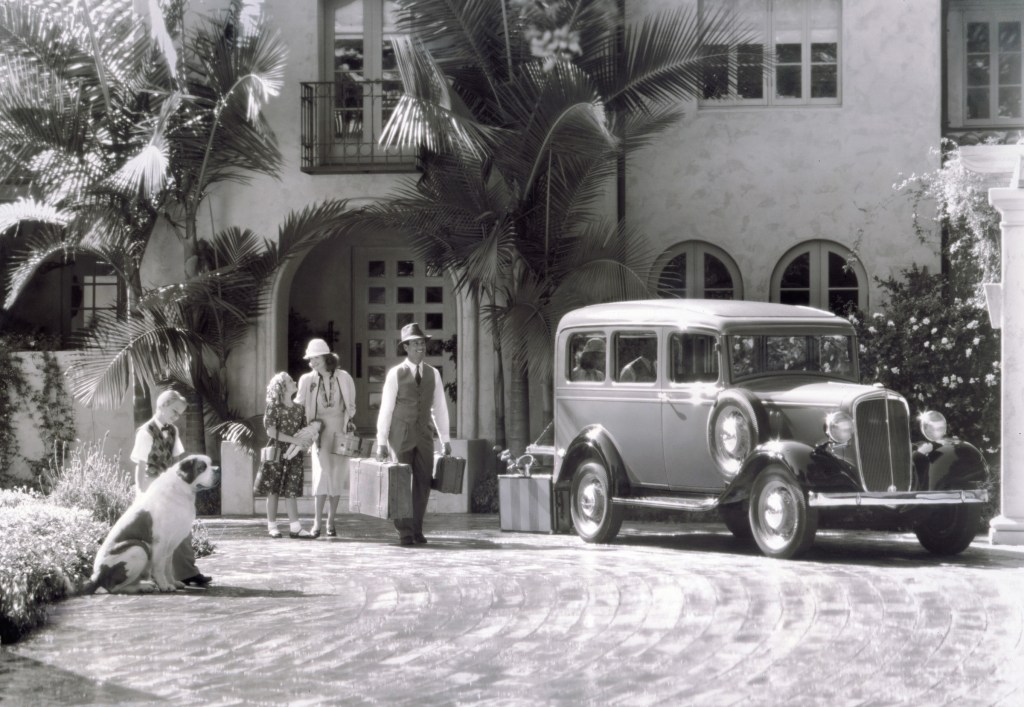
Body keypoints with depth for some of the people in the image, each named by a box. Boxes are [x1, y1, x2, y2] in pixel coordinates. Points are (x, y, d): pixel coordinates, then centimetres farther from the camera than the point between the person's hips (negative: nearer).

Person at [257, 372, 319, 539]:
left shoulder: (299, 409, 9)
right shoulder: (273, 408, -6)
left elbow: (304, 429, 16)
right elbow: (271, 432, -13)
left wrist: (309, 437, -8)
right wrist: (294, 440, -17)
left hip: (293, 455, 3)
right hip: (276, 454, -3)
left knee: (291, 491, 0)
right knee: (273, 490, 1)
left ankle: (294, 527, -1)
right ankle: (272, 526, 8)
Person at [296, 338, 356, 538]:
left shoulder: (343, 378, 0)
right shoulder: (308, 380, 0)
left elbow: (351, 406, 10)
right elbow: (299, 406, 10)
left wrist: (349, 425, 1)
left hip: (340, 430, 1)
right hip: (320, 430, -1)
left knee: (336, 476, 3)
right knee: (322, 474, -12)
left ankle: (331, 521, 12)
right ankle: (317, 522, -13)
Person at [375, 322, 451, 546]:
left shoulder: (433, 374, 7)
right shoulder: (395, 374, -5)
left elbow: (439, 408, 11)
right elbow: (385, 409, -4)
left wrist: (445, 440, 9)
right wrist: (381, 442, -7)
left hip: (424, 435, 3)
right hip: (400, 435, -3)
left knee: (423, 483, 0)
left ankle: (417, 530, 9)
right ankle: (404, 532, 4)